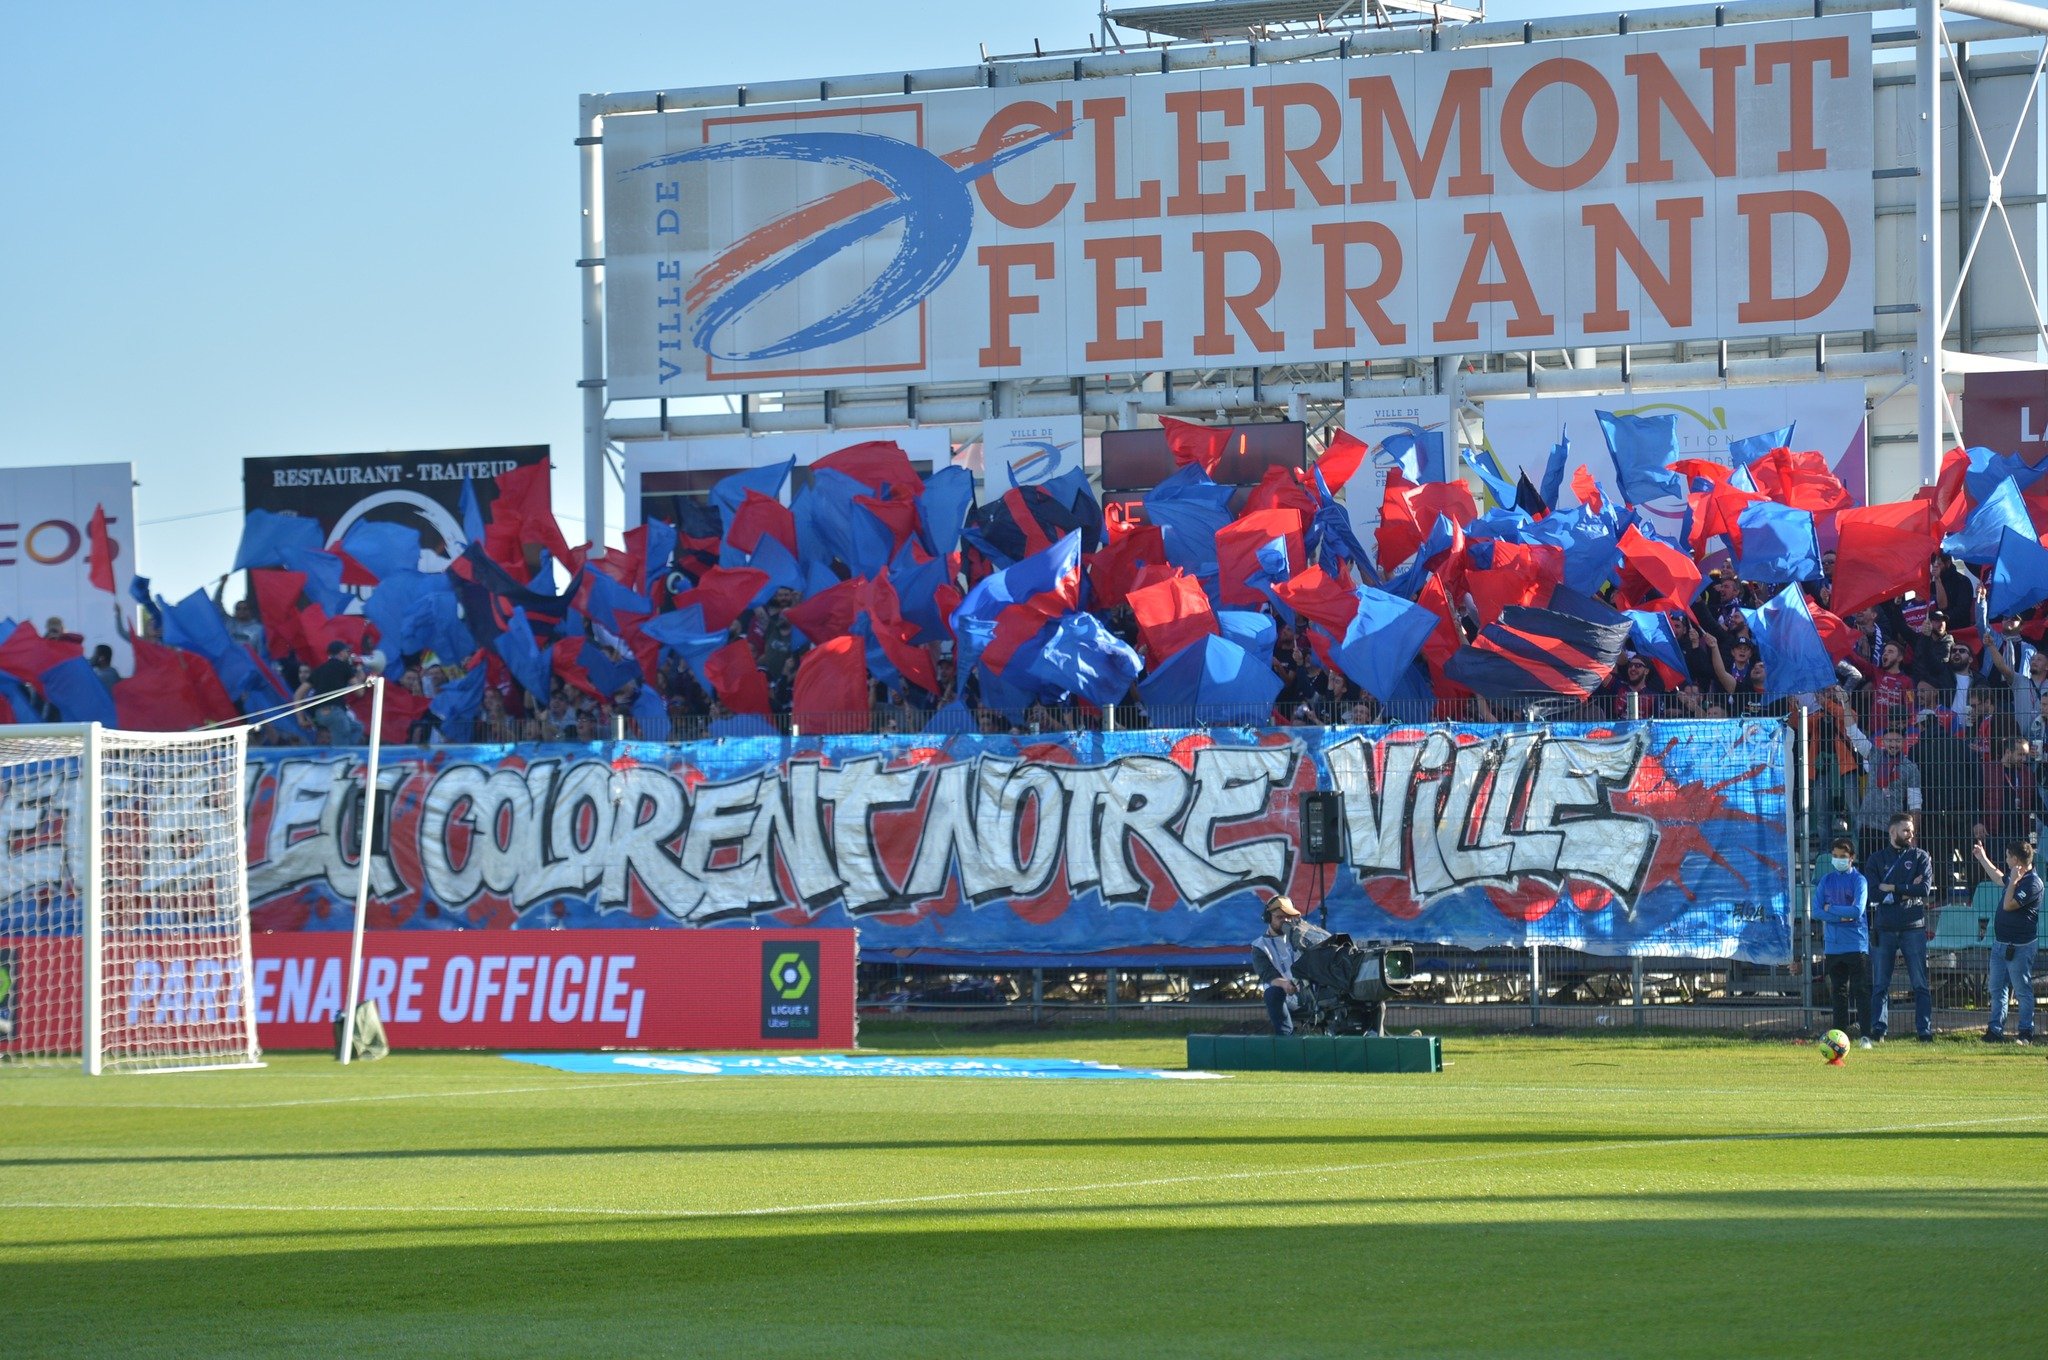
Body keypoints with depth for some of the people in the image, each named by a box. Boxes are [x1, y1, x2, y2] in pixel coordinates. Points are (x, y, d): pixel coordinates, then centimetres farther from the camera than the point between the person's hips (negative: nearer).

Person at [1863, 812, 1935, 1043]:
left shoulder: (1920, 857, 8)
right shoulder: (1876, 860, 10)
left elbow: (1924, 889, -8)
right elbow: (1873, 894, -4)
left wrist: (1891, 889, -7)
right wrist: (1906, 892, -8)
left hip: (1913, 928, -1)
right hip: (1884, 928, 1)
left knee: (1920, 984, -1)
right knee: (1880, 984, 3)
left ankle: (1925, 1032, 0)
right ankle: (1878, 1030, 7)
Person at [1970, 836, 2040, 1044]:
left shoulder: (2033, 883, -18)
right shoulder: (2017, 877, 11)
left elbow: (2009, 905, -23)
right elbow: (1998, 877, 35)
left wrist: (2013, 881, -22)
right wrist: (1982, 858, 41)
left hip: (2019, 947, -9)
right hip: (2000, 942, 9)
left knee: (2023, 991, -1)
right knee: (1997, 990, 10)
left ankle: (2026, 1034, 5)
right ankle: (1995, 1031, 13)